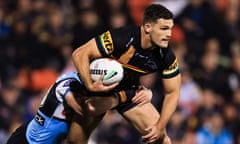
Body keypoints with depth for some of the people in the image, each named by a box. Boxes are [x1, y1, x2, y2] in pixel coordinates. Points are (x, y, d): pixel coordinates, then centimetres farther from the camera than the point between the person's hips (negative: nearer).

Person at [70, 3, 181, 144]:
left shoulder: (166, 56, -21)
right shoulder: (122, 38, -34)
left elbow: (172, 93, -9)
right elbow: (80, 54, -30)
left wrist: (160, 126, -20)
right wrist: (90, 86, -40)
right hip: (99, 86, -3)